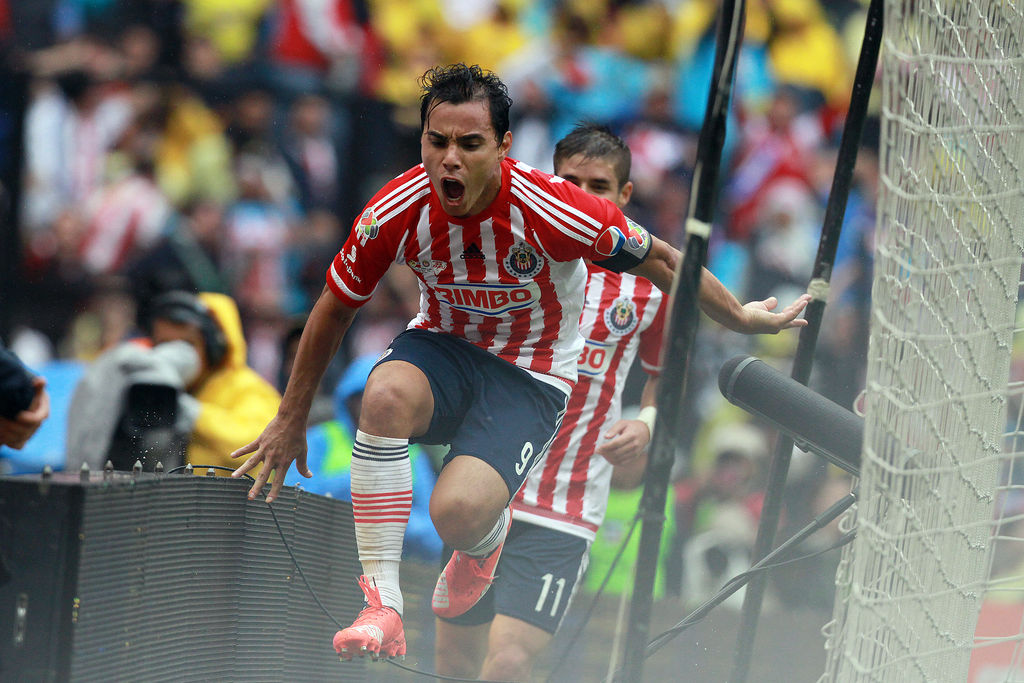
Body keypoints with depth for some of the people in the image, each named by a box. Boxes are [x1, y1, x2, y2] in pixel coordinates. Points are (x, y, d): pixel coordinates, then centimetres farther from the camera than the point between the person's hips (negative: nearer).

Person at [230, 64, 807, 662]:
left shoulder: (550, 210, -26)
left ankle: (484, 540, 15)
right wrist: (291, 421, 10)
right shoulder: (397, 213, -17)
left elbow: (658, 259, -8)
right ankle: (382, 607, -28)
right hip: (442, 347, 3)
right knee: (386, 394, -35)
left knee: (458, 513, -28)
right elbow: (335, 308, 1)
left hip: (531, 378, -3)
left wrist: (740, 317, 7)